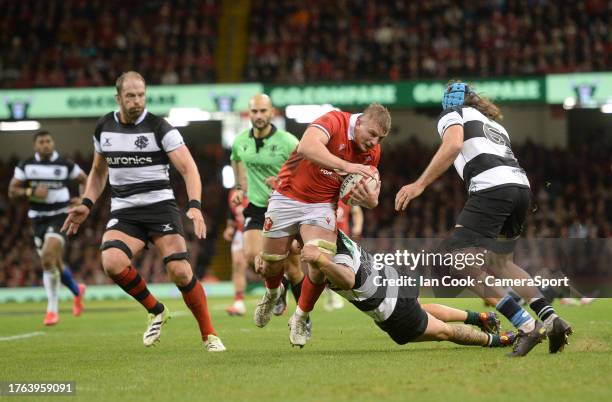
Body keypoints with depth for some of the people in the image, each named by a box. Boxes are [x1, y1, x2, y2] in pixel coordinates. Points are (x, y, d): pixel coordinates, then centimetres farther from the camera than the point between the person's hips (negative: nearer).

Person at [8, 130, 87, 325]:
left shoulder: (66, 165, -1)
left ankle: (52, 309, -14)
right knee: (54, 264, 10)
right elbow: (12, 191, 2)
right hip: (38, 219, 4)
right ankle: (77, 290, 42)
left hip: (60, 216, -3)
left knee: (48, 257, -23)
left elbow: (84, 179, 14)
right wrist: (31, 192, -15)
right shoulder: (25, 166, 2)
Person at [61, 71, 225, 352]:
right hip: (123, 212, 3)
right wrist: (86, 204, 10)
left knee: (180, 271, -18)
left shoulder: (159, 128, -7)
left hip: (160, 205, -3)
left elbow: (188, 168, -13)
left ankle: (208, 335, 3)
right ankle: (156, 311, -2)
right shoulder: (103, 128, 7)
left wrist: (195, 206, -28)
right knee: (112, 262, -27)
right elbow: (99, 171, 23)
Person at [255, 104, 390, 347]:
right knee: (270, 266, 6)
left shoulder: (373, 152, -5)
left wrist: (370, 199, -20)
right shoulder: (335, 121, -23)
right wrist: (346, 166, -49)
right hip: (288, 197, -3)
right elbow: (306, 147, -42)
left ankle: (300, 319, 3)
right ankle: (272, 294, 45)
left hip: (322, 206, 3)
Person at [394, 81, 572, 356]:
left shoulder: (451, 114, 13)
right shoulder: (493, 124, 35)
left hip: (492, 187, -8)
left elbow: (453, 145, -8)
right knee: (498, 262, 23)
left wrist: (419, 185, -11)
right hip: (521, 186, 8)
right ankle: (550, 317, 10)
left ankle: (526, 326, -18)